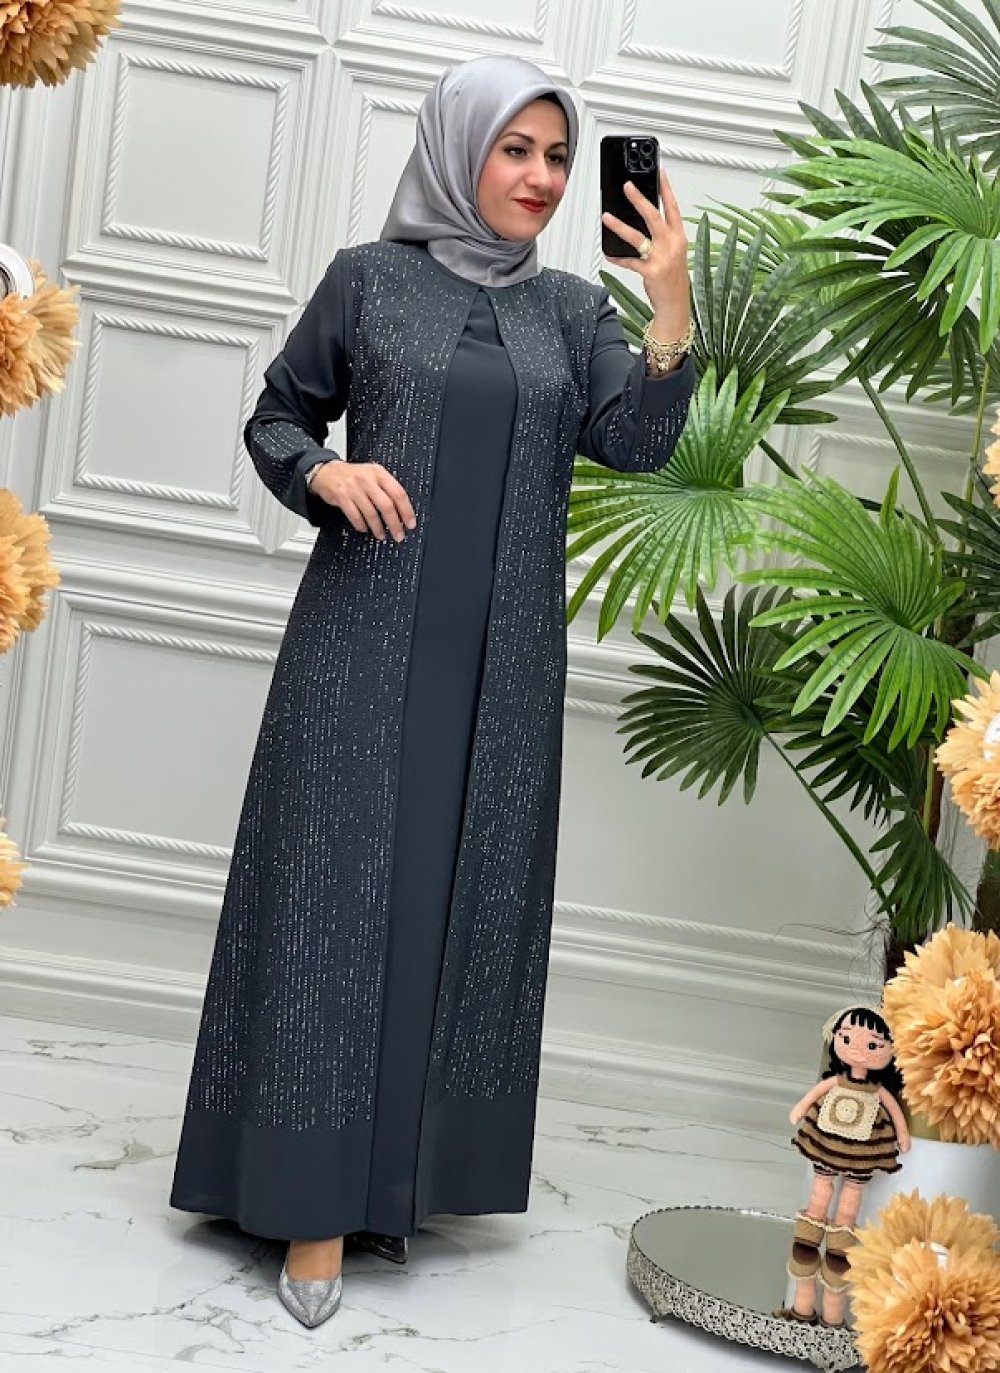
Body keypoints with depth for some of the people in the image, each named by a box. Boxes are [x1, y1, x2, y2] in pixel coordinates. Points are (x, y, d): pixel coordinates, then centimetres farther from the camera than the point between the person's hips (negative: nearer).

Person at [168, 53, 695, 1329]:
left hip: (501, 651, 3)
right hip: (369, 629, -3)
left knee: (470, 887, 5)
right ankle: (316, 1191, 1)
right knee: (342, 879, -4)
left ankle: (413, 1155, 19)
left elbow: (637, 442, -4)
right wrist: (326, 472, -13)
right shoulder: (367, 277, 3)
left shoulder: (573, 309, 9)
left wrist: (672, 307, -18)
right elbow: (275, 418, 8)